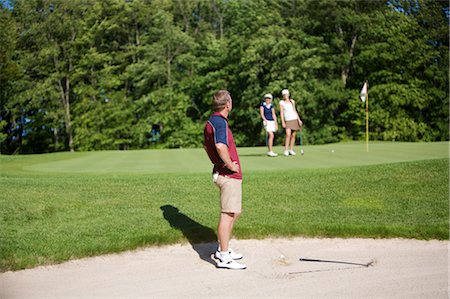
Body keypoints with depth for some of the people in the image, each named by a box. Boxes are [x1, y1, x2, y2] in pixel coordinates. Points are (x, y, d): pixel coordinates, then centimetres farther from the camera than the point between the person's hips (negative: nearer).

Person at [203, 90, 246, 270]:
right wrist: (231, 166, -22)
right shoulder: (220, 122, -18)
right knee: (228, 214, -8)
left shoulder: (211, 122, 15)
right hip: (229, 175, -10)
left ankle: (222, 249, 28)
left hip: (222, 173, 10)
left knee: (235, 212, 20)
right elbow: (221, 147, -35)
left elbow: (206, 146, 29)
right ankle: (224, 258, -5)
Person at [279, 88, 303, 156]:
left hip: (295, 119, 4)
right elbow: (281, 113, -5)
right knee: (288, 134, -19)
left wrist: (299, 119, 6)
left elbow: (294, 111, 13)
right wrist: (283, 122, -12)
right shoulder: (281, 102, -1)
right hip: (288, 120, -4)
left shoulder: (292, 101, 9)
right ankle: (286, 150, -15)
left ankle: (291, 150, 10)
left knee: (293, 135, 2)